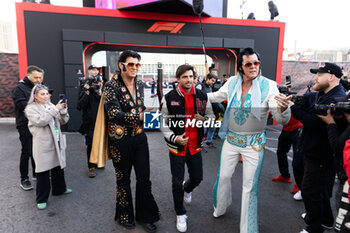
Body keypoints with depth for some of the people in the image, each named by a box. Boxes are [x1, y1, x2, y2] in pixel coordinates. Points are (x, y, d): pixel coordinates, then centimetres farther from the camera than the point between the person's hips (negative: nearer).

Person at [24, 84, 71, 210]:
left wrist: (63, 109, -10)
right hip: (43, 146, -6)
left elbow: (63, 120, 7)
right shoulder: (31, 109, -4)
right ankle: (41, 199, 15)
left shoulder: (51, 106, 12)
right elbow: (40, 121, -21)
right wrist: (55, 109, -25)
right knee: (43, 172, 1)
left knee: (58, 167, 17)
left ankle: (59, 189, 37)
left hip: (57, 143, 6)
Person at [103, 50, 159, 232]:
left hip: (139, 137, 5)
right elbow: (114, 114, -22)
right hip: (120, 139, -4)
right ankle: (125, 216, 35)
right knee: (123, 179, 12)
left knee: (144, 177, 8)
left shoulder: (139, 84, 7)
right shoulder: (111, 86, -11)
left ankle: (145, 216, 27)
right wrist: (139, 116, -33)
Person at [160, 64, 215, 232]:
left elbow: (212, 116, 10)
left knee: (197, 178, 16)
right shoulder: (169, 98, -8)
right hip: (177, 147, -3)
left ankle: (187, 189, 54)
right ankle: (180, 214, 31)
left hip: (195, 146, 3)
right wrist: (174, 138, -21)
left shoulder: (202, 96, 1)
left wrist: (204, 119, -13)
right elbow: (163, 122, -6)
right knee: (177, 182, 8)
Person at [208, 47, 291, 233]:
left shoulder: (268, 86, -15)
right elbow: (216, 96, 15)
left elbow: (282, 120, -21)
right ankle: (220, 208, 50)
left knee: (250, 187, 6)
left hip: (254, 144, -3)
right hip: (231, 140, 4)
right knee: (223, 176, 18)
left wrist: (283, 108, -42)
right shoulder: (232, 82, -5)